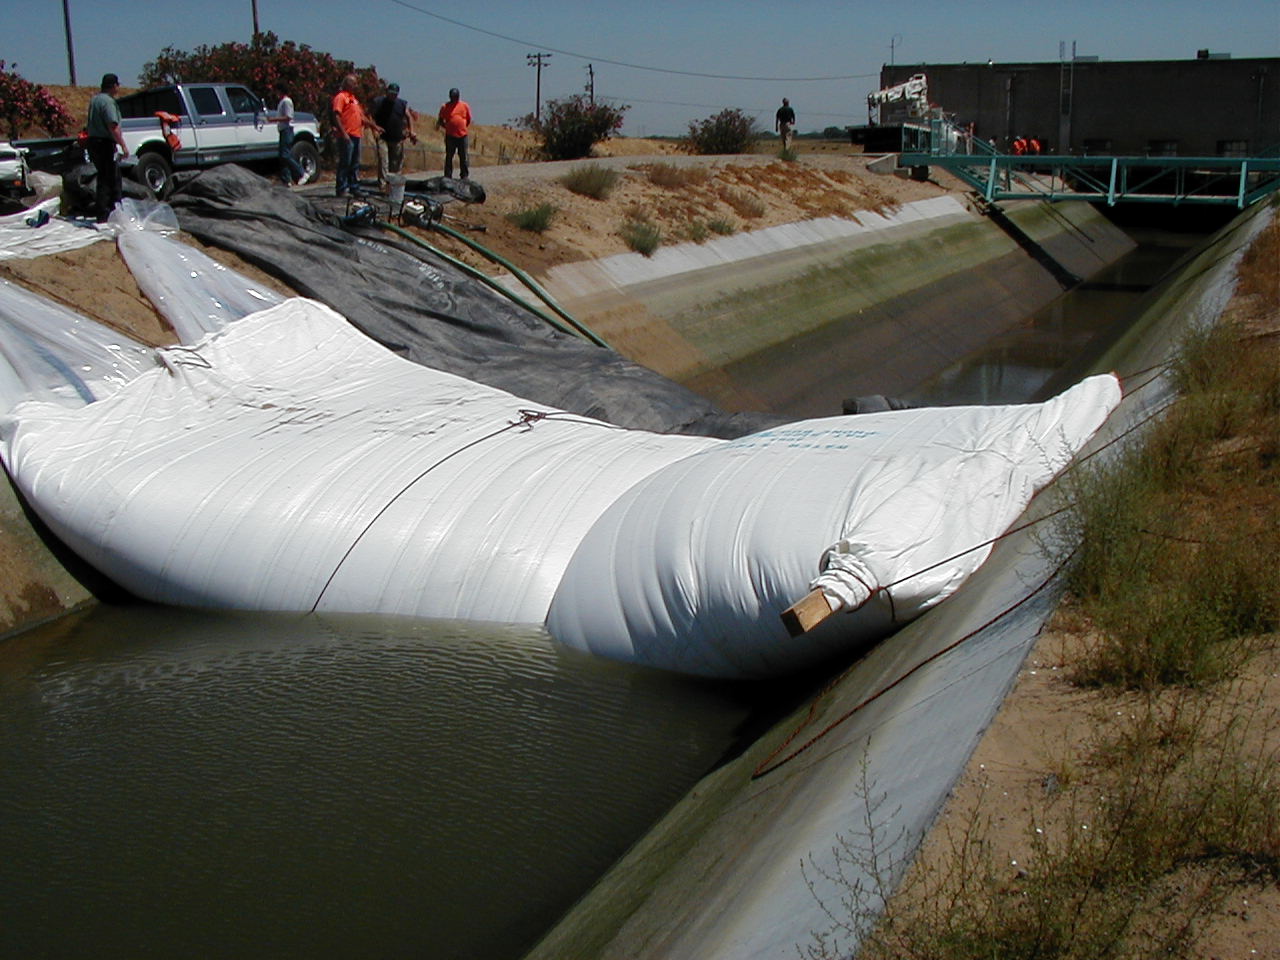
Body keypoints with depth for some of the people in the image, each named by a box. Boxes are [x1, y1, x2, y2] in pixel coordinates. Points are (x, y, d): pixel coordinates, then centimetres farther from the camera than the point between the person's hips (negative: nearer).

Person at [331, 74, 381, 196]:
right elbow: (336, 116, -16)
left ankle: (354, 187, 17)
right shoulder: (341, 97, -7)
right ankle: (341, 189, -5)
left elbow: (362, 116, 29)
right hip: (347, 136, -9)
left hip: (356, 135, 9)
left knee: (355, 163, 11)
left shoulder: (353, 98, 22)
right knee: (345, 163, -8)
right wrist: (343, 133, -23)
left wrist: (374, 126, 27)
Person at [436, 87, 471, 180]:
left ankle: (464, 176, 12)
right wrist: (447, 127, -2)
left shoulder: (464, 106, 4)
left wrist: (462, 127, 5)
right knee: (449, 157, 3)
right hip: (450, 136, -1)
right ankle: (447, 176, 9)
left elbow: (469, 120, 13)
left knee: (463, 157, 4)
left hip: (462, 135, 1)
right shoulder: (445, 106, 2)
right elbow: (440, 121, 8)